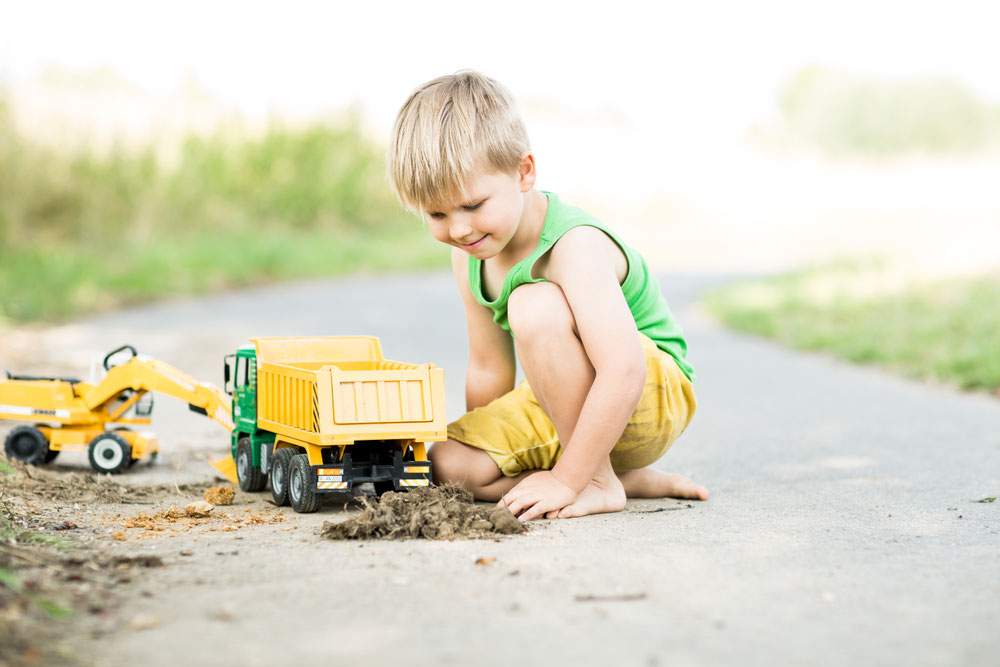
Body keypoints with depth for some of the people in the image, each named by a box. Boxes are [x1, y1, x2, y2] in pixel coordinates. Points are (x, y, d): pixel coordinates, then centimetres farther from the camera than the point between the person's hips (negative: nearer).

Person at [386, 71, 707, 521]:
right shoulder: (469, 256, -3)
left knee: (535, 305, -33)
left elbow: (624, 374, -37)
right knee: (447, 464, -11)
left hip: (656, 394, -9)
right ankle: (635, 480, -5)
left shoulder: (577, 247, -28)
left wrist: (566, 480, -35)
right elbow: (489, 367, 8)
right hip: (565, 409, 9)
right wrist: (481, 444, 11)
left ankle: (598, 481, -20)